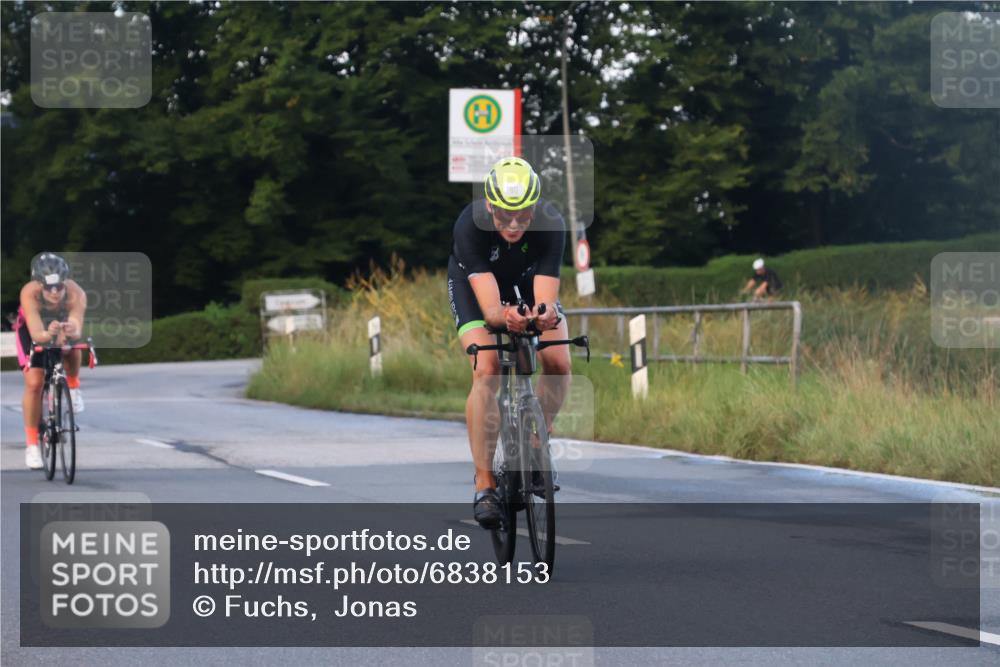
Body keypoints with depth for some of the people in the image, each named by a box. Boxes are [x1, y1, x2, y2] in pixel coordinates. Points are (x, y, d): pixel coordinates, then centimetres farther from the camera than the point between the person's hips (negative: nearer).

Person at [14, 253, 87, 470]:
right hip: (31, 329, -1)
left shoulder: (76, 294, -38)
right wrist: (48, 334, -71)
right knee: (34, 383, -14)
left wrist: (71, 332, -71)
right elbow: (36, 334, -49)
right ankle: (32, 444, -1)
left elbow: (77, 329, -48)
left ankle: (73, 385, 0)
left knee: (71, 346, -32)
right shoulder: (30, 294, -40)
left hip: (63, 324, 1)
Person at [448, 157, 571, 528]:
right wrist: (505, 317, -67)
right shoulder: (469, 226, -38)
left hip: (527, 279, 2)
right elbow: (489, 305, -44)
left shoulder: (550, 225, -34)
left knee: (558, 364, -19)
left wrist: (546, 315, -63)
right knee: (486, 371, -24)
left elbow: (545, 298, -40)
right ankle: (484, 484, -19)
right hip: (473, 280, -2)